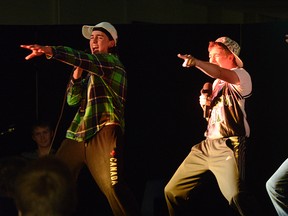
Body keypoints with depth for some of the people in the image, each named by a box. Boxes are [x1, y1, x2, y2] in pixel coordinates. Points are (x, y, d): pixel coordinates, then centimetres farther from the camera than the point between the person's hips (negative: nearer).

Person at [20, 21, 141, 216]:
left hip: (104, 131, -8)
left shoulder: (112, 62, 1)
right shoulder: (91, 72, 26)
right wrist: (77, 74, 4)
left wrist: (50, 50, -32)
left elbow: (86, 59, -19)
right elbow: (73, 100, 22)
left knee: (113, 186, -23)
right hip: (78, 134, 8)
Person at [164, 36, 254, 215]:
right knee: (172, 191, 7)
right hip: (207, 145, 9)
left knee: (236, 198, -29)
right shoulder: (216, 82, 23)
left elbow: (223, 74, -26)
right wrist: (205, 100, 8)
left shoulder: (241, 75, -2)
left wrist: (196, 62, -43)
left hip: (228, 145, -9)